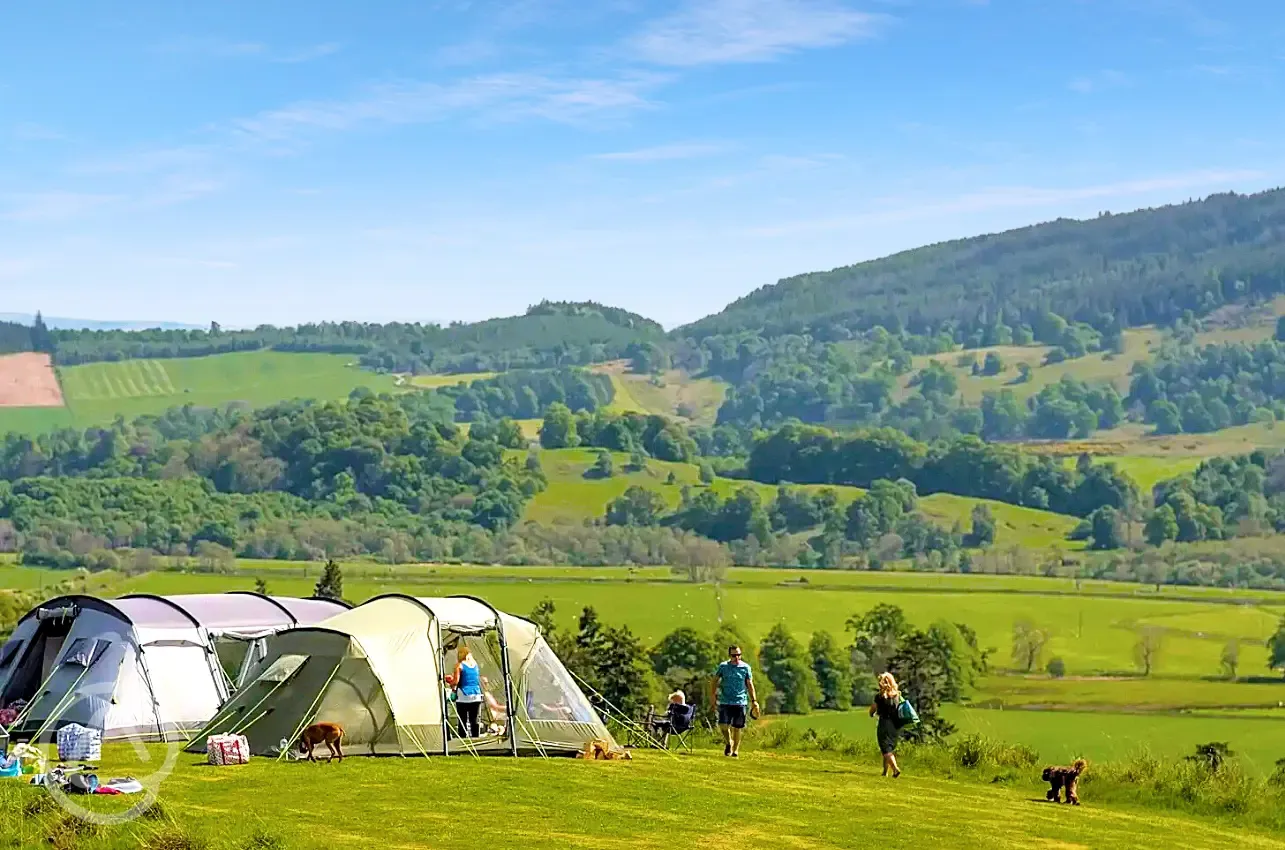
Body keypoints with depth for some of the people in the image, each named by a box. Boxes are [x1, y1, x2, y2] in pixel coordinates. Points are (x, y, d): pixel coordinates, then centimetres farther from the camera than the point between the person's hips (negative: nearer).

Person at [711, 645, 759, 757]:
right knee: (723, 725, -10)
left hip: (740, 702, 0)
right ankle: (728, 742, 18)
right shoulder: (723, 666, 2)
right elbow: (714, 681, 7)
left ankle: (735, 750, 19)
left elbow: (750, 685, 10)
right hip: (725, 701, 0)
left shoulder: (745, 668, 4)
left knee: (737, 727, 3)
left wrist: (754, 701, 5)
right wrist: (712, 694, -8)